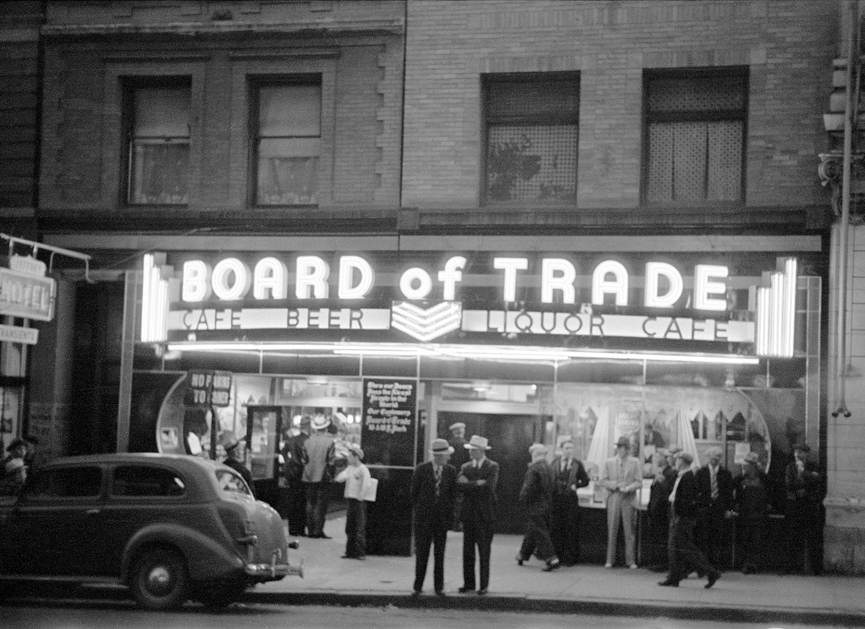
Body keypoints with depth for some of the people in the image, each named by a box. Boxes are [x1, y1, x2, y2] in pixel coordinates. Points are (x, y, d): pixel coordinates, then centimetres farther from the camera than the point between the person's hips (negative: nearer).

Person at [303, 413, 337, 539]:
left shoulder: (307, 441, 0)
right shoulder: (329, 441, -9)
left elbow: (304, 459, 4)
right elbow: (331, 461, -8)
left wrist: (306, 473, 14)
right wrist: (331, 475, 3)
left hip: (308, 478, 3)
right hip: (322, 477, -3)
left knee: (310, 504, 10)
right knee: (321, 504, 1)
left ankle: (310, 530, 12)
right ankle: (318, 530, -2)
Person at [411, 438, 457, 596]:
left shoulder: (451, 471, 2)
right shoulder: (421, 469, -5)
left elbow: (453, 494, 7)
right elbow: (414, 492, 4)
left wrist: (450, 515, 2)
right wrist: (419, 511, 7)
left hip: (442, 518, 2)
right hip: (423, 518, -2)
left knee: (440, 553, 5)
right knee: (422, 553, 2)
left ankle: (439, 587, 10)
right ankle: (418, 586, 8)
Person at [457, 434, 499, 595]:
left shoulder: (492, 467, -3)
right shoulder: (465, 466, 10)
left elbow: (489, 487, -17)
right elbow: (459, 485, -5)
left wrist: (469, 484, -11)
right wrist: (477, 484, -17)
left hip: (485, 515, -4)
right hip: (469, 514, 4)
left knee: (484, 551, 0)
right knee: (467, 551, 7)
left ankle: (484, 585, 6)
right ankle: (468, 583, 14)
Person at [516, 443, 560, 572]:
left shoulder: (533, 470, -17)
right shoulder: (550, 468, 8)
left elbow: (528, 488, -19)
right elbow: (553, 485, 12)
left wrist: (523, 499, -4)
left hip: (535, 507, -8)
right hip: (546, 505, 8)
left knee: (540, 533, -6)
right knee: (532, 532, 19)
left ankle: (551, 559, -13)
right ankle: (523, 555, 31)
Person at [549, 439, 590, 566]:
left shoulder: (577, 464, 4)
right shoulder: (555, 462, 9)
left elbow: (585, 480, 9)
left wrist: (576, 485, -7)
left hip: (571, 499, -2)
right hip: (556, 499, 2)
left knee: (571, 530, -1)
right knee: (555, 528, 1)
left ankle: (569, 558, 4)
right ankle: (556, 556, 9)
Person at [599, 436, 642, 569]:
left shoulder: (634, 462, 8)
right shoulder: (608, 463, 8)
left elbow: (639, 482, 4)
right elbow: (603, 481, 3)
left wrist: (629, 487, -14)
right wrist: (616, 485, -12)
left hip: (629, 499, 0)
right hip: (613, 499, 0)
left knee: (630, 531, -1)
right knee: (612, 531, 0)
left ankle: (631, 561, 4)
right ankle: (610, 560, 7)